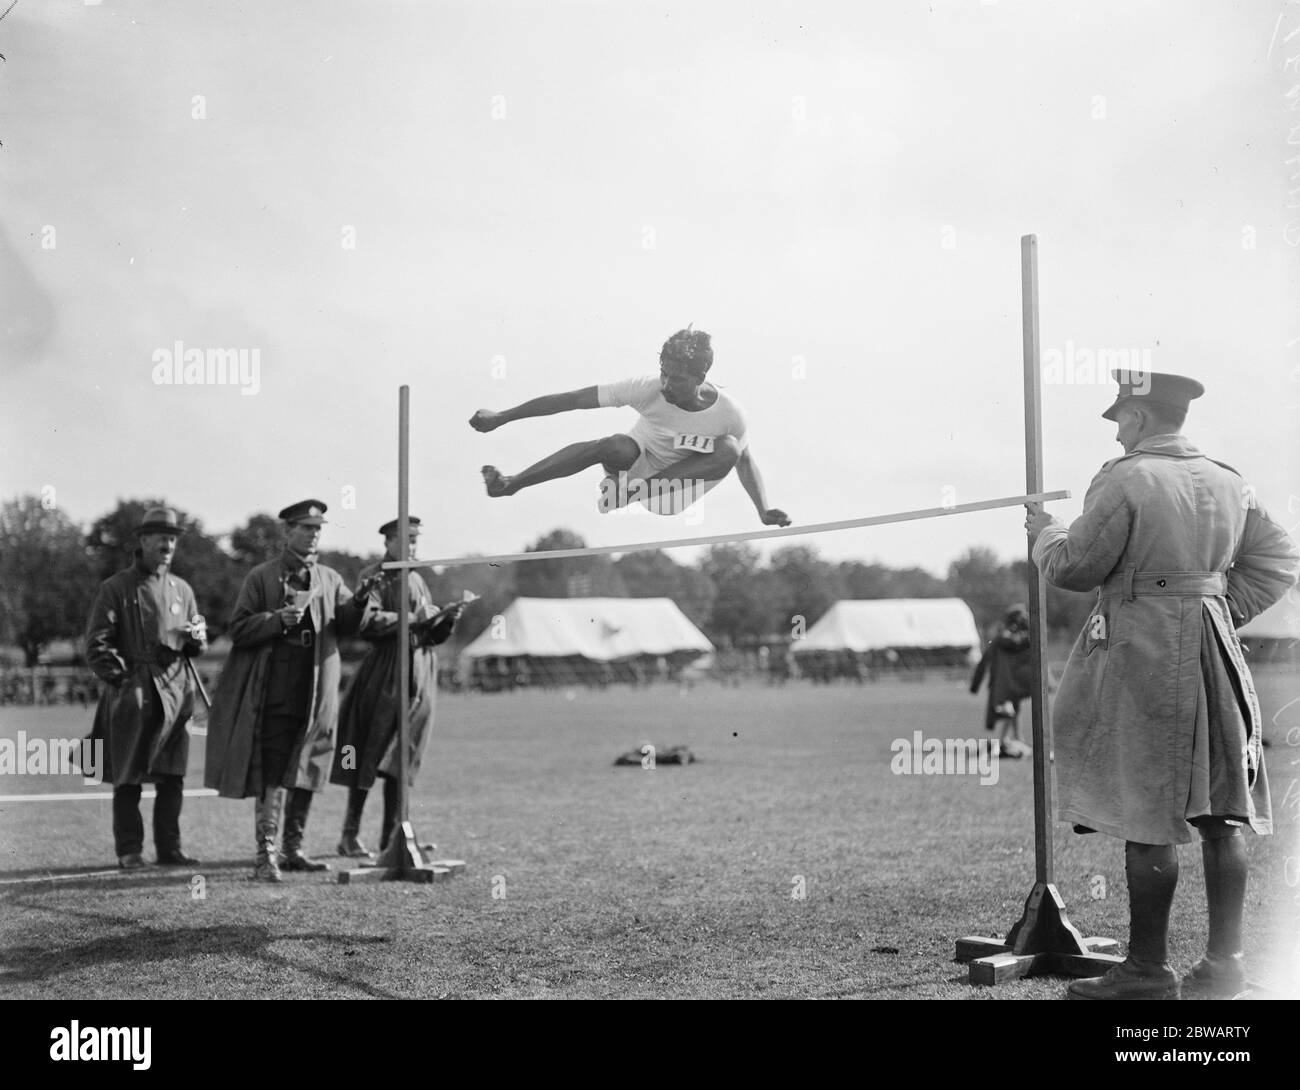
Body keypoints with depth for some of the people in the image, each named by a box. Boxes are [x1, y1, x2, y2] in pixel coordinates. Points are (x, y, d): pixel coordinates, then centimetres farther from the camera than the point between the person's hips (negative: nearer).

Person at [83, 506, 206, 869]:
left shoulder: (182, 590, 14)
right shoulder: (115, 589, 1)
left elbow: (198, 647, 19)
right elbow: (96, 645, -2)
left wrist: (197, 637, -4)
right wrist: (121, 677, -12)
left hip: (174, 693, 4)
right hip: (130, 696, -4)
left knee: (172, 777, 4)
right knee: (128, 777, 1)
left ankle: (169, 848, 14)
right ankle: (129, 850, 10)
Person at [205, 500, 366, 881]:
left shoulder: (329, 579, 13)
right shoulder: (262, 577, 2)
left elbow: (346, 623, 2)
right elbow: (238, 629, -2)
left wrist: (361, 600, -17)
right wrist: (278, 619, -16)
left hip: (316, 692, 4)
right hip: (274, 692, -4)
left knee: (307, 774, 10)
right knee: (272, 774, -8)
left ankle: (293, 849, 22)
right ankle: (266, 854, -5)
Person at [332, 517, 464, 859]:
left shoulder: (416, 580, 17)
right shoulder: (374, 577, -2)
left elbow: (434, 634, 16)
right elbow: (368, 621, -18)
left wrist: (447, 618, -4)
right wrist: (412, 619, -17)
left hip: (419, 676, 6)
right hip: (384, 674, -6)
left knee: (401, 758, 6)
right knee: (371, 755, -5)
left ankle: (391, 836, 10)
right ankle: (350, 834, 4)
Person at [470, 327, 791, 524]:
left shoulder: (729, 415, -20)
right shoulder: (648, 388, -22)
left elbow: (744, 459, 1)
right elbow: (574, 399, -22)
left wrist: (765, 510, -13)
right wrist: (500, 418, -22)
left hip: (676, 485, 1)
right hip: (635, 463, -1)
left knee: (729, 449, -28)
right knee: (615, 446, -37)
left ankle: (630, 491, -27)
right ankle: (509, 484, -37)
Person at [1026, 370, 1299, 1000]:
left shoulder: (1125, 480, -11)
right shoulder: (1228, 482, 11)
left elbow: (1074, 568, -8)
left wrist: (1042, 533, 10)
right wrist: (1224, 610, 15)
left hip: (1141, 654, -7)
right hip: (1213, 650, 7)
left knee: (1148, 818, -4)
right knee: (1220, 813, 9)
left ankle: (1147, 970, 0)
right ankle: (1224, 961, 15)